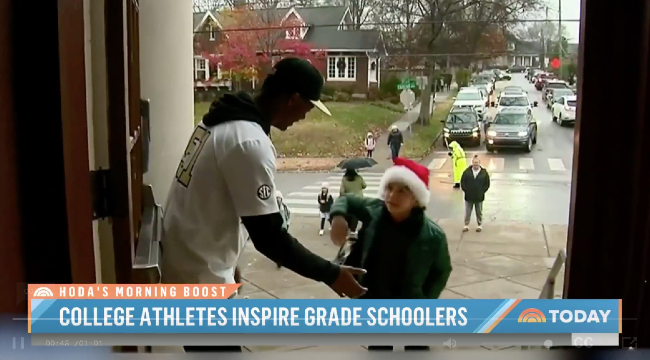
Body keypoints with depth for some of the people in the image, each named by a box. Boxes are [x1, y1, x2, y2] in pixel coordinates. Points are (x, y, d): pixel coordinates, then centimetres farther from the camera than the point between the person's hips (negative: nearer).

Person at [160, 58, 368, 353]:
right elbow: (268, 237, -25)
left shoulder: (221, 121, 5)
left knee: (207, 347, 25)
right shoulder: (251, 143, -26)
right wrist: (330, 274, -16)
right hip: (199, 277, -10)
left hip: (181, 261, 10)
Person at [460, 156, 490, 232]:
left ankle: (479, 225, 25)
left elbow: (487, 184, 1)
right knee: (467, 212, 9)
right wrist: (466, 190, -4)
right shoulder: (467, 172, -3)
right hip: (468, 197, 1)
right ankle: (466, 225, 20)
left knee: (479, 212, 12)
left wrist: (482, 191, -6)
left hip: (479, 197, 0)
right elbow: (462, 182, 2)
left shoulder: (484, 172, -4)